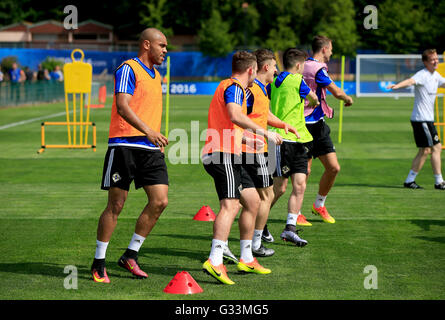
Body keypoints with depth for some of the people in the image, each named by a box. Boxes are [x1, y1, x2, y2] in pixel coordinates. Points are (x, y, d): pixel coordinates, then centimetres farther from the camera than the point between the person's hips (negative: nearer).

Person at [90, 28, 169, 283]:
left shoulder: (156, 76, 19)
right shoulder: (128, 69, -7)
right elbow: (122, 107, -20)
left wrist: (158, 140, 23)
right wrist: (148, 131, -32)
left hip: (150, 148, 7)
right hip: (125, 146, -7)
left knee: (160, 201, -4)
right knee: (116, 205, -3)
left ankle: (131, 255, 9)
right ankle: (99, 263, 9)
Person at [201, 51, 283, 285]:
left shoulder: (228, 86, 25)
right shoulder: (234, 87, -7)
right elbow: (235, 116, -26)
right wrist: (264, 132, -25)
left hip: (228, 156, 11)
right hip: (223, 154, -11)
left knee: (253, 202, 17)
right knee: (230, 205, -22)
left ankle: (246, 259, 23)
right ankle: (214, 262, -35)